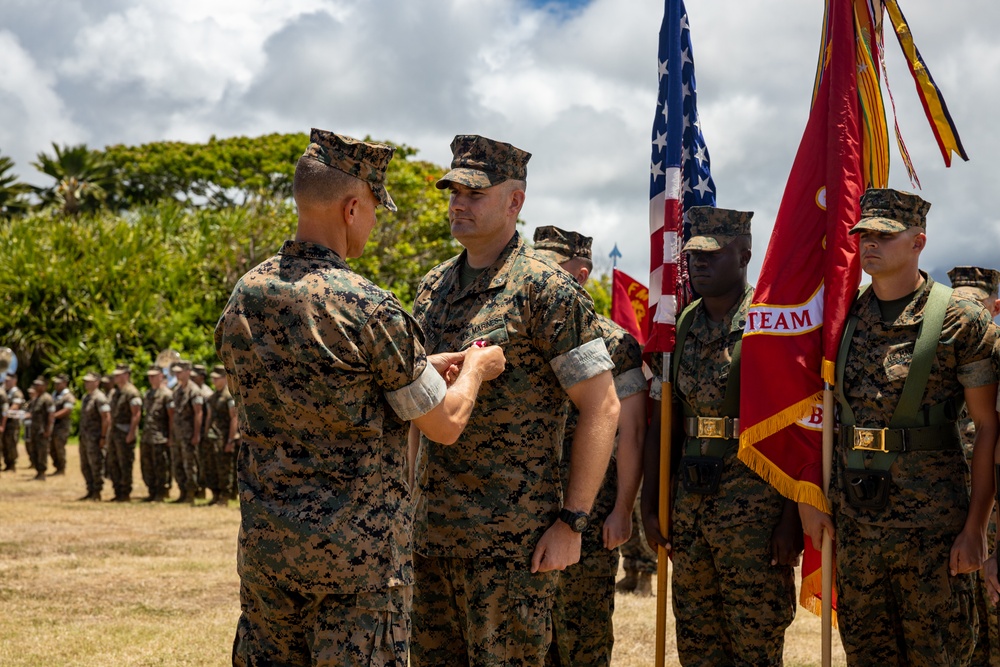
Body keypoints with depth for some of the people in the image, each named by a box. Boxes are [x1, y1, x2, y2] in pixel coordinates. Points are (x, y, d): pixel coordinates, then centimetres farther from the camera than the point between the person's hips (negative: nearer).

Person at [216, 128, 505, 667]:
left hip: (264, 542, 6)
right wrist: (474, 370, 13)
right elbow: (445, 425, -8)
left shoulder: (244, 296, 3)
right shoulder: (367, 310, -17)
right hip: (358, 548, -6)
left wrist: (423, 368, 21)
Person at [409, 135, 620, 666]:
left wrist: (572, 520, -14)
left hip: (512, 541, -7)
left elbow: (602, 408, -11)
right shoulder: (432, 289, 12)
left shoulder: (546, 289, -9)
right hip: (431, 534, 7)